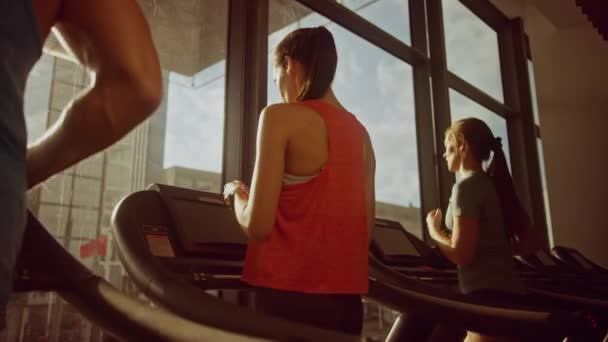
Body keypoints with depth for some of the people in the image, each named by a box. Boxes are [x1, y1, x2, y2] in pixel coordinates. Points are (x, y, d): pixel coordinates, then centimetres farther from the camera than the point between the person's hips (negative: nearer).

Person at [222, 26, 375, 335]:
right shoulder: (360, 132, 8)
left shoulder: (281, 116, -11)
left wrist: (236, 193, 6)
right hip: (348, 298, 6)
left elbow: (257, 226, -14)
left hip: (290, 295, -6)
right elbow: (367, 227, 10)